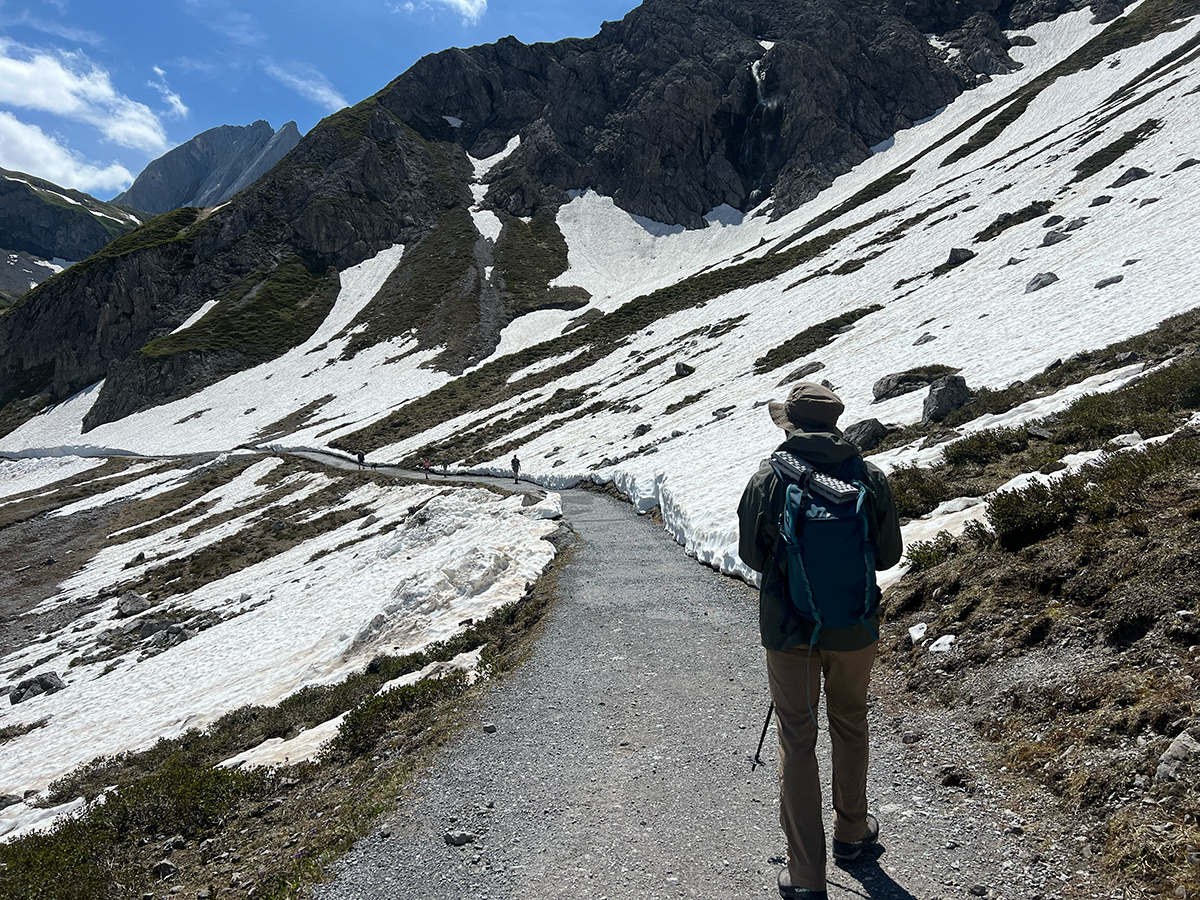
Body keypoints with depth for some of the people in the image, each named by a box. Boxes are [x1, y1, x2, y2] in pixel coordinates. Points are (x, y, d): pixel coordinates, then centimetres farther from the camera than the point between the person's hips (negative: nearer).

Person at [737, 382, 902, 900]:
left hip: (787, 628, -2)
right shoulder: (872, 479, -9)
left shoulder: (767, 481, -14)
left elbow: (752, 555, -4)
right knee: (850, 726, 24)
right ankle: (851, 832, 43)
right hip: (854, 628, 2)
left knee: (797, 742, 8)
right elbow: (889, 554, 1)